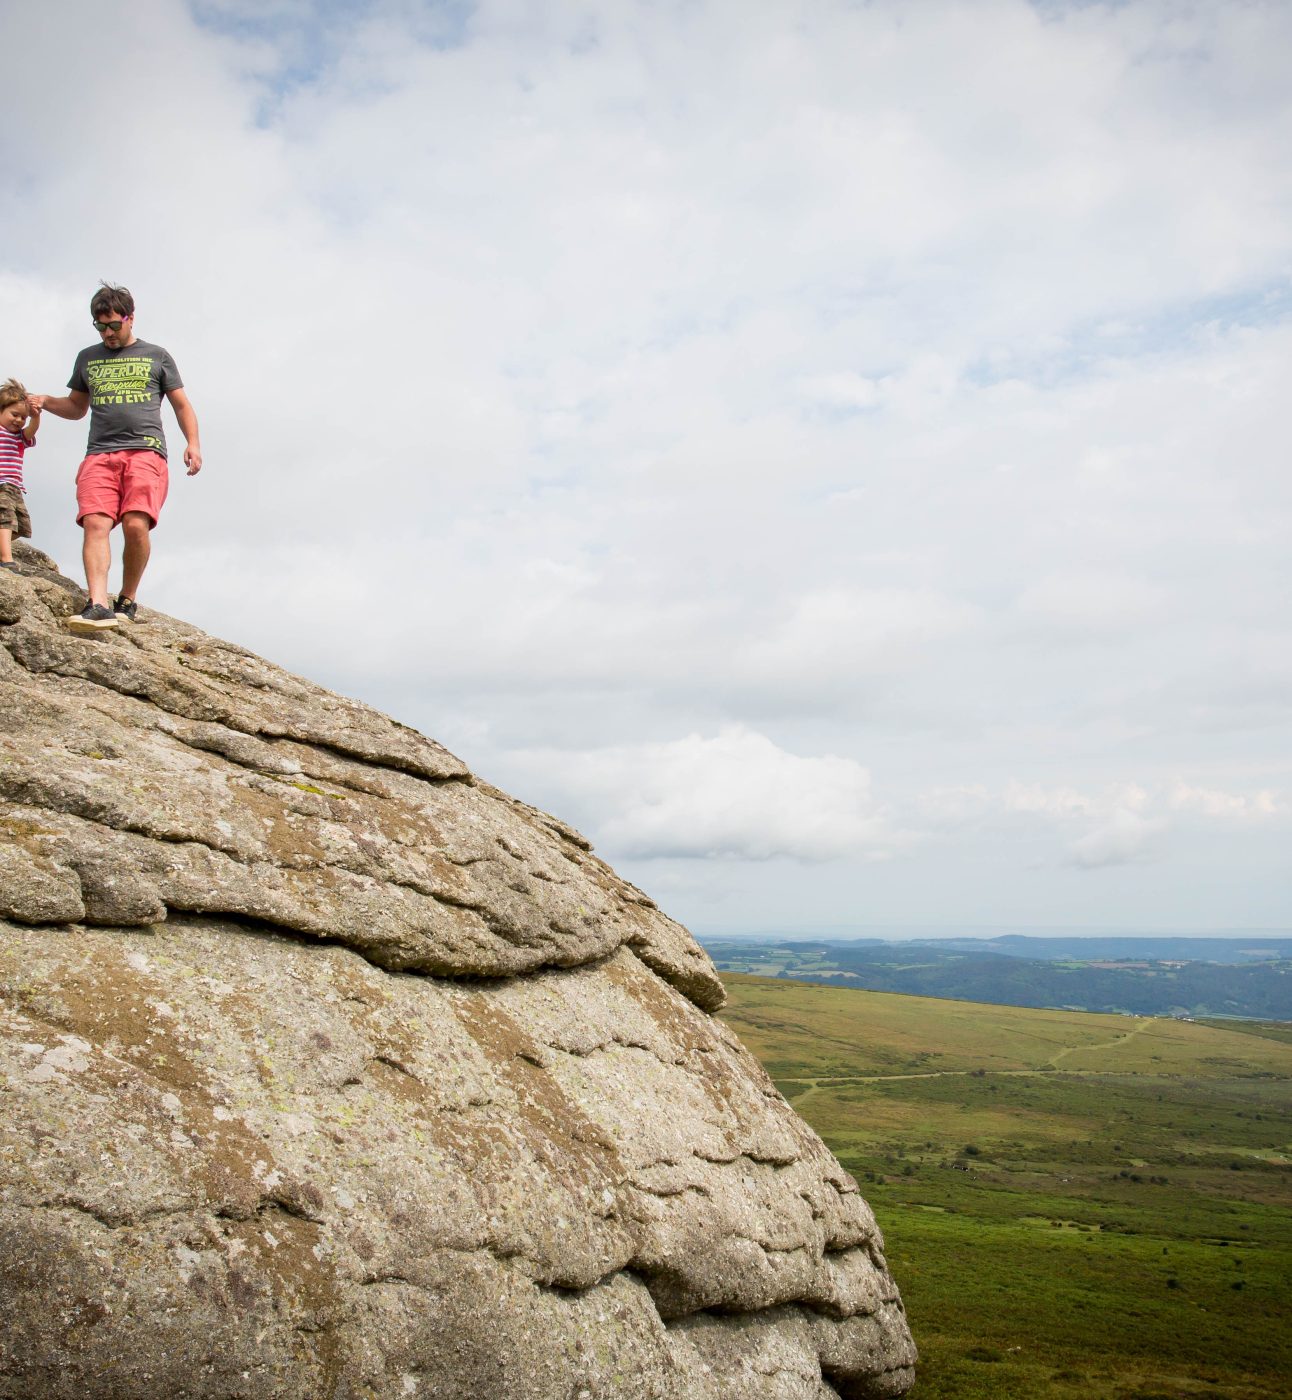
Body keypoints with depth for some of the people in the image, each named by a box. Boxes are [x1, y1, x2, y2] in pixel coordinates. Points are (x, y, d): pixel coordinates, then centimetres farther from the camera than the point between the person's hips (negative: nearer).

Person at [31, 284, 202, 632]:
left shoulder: (157, 356, 17)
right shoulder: (88, 358, 24)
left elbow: (181, 405, 18)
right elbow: (76, 407, 32)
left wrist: (193, 443, 2)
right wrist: (46, 402, 12)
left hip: (145, 451, -3)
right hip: (99, 455, 3)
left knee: (136, 525, -21)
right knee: (95, 523, -19)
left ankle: (128, 600, -5)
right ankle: (98, 605, -31)